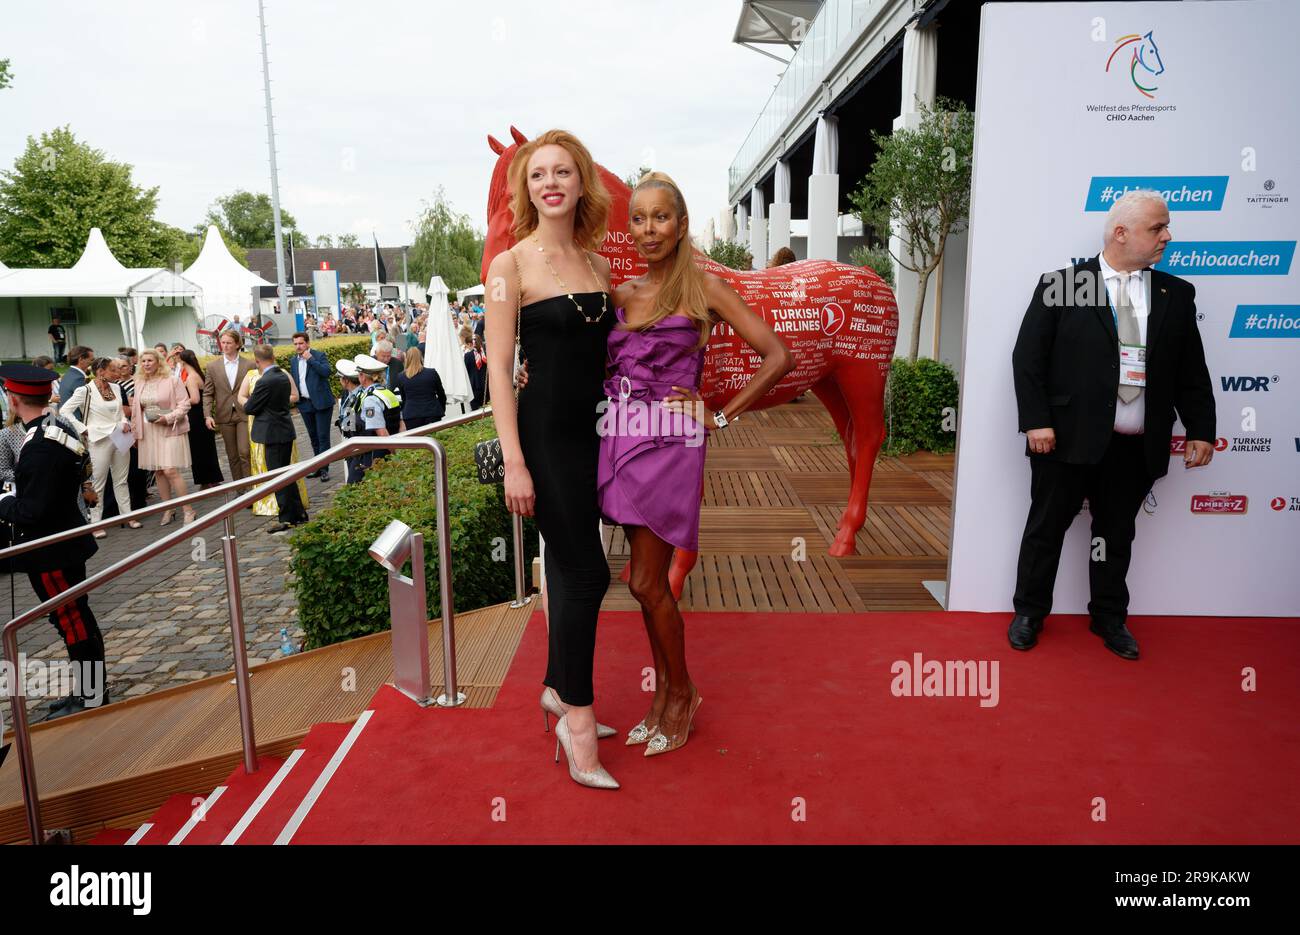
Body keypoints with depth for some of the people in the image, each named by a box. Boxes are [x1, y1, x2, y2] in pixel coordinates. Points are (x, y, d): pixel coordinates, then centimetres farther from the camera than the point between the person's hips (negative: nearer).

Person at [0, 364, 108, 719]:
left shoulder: (40, 446, -26)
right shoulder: (58, 426, 3)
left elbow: (32, 512, -26)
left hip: (52, 550, -9)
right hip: (63, 539, 9)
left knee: (73, 622, 3)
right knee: (75, 619, 18)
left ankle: (91, 698, 17)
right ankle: (88, 689, 31)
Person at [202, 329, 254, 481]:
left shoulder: (249, 365, 0)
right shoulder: (213, 366, 5)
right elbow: (207, 394, 5)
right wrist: (207, 415, -7)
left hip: (245, 414, -2)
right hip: (225, 416, 2)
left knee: (245, 452, -12)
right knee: (232, 456, 9)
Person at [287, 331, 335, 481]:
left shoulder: (319, 355, -6)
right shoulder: (293, 361, 11)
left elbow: (326, 372, -21)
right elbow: (293, 381, 18)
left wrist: (310, 359, -19)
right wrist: (295, 399, 11)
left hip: (321, 402, -6)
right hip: (305, 404, 6)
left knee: (323, 436, -6)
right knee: (313, 437, 13)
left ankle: (324, 469, -3)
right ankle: (318, 467, 21)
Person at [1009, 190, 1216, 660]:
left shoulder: (1176, 295, 9)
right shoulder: (1060, 285, -3)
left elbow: (1192, 371, 11)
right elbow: (1027, 358, -6)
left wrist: (1200, 429, 4)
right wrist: (1036, 421, -13)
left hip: (1138, 448, 4)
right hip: (1068, 439, -3)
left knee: (1117, 534, 16)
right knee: (1046, 528, 8)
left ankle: (1110, 618, 32)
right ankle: (1029, 613, 24)